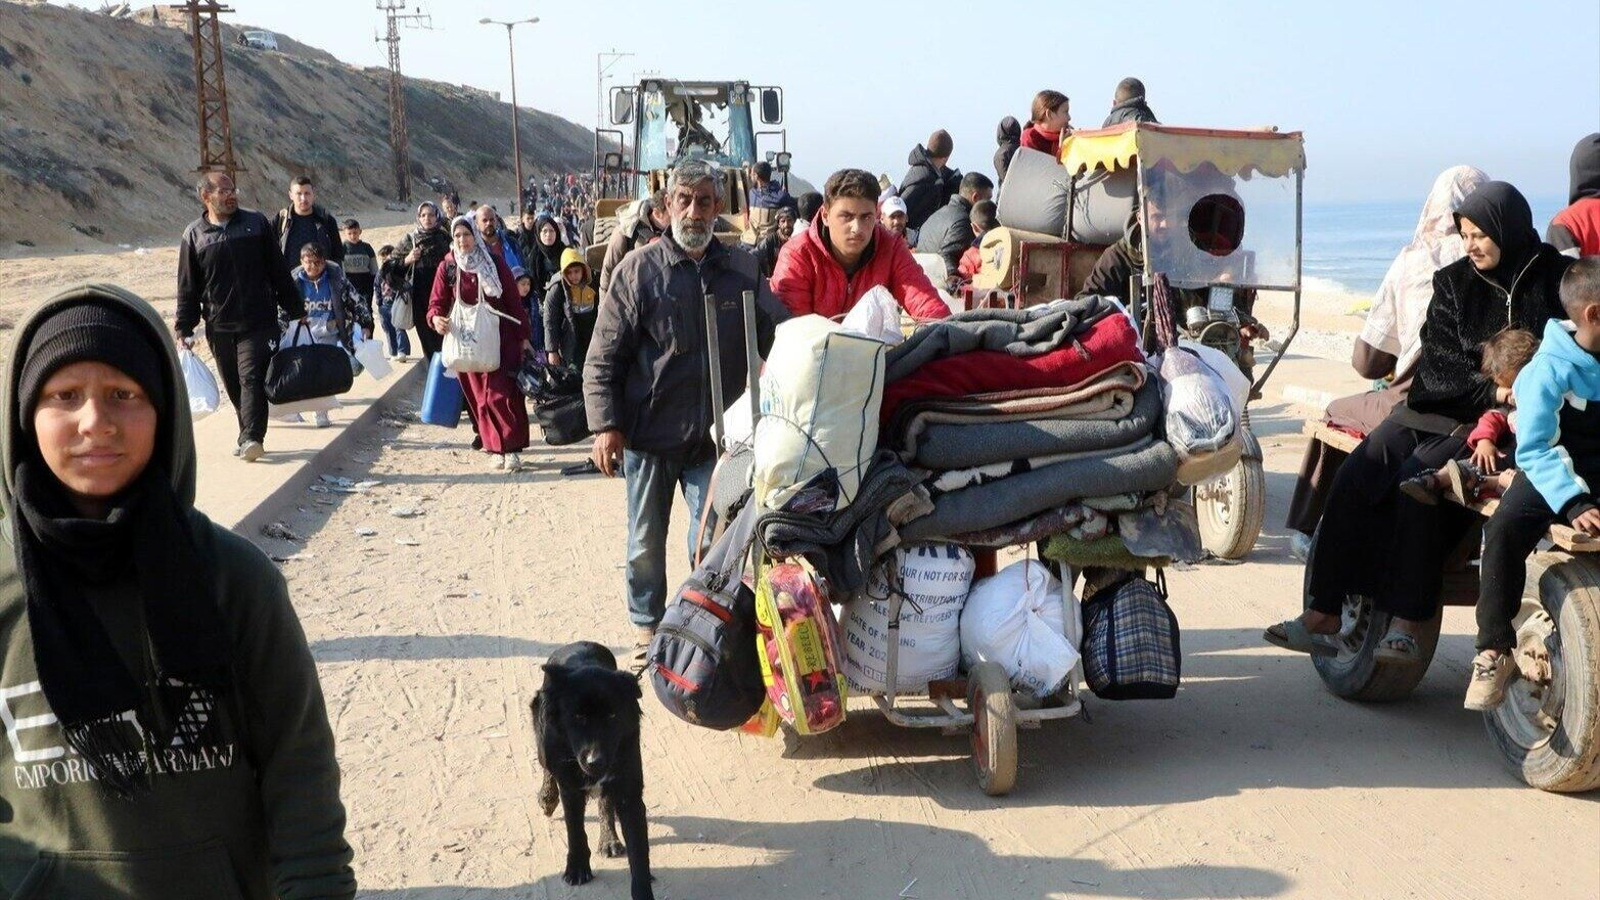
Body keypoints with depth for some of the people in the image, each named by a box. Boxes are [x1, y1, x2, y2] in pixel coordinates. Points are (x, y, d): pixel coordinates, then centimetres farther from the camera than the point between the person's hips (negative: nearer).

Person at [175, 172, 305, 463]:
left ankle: (251, 437, -17)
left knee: (252, 378, -12)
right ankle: (249, 435, 19)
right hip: (219, 327, 2)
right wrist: (184, 327, 3)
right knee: (233, 385, 8)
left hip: (258, 321, -2)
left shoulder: (256, 223, 4)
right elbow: (187, 287, 8)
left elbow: (279, 271, 8)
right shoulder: (194, 235, 5)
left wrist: (295, 309, 9)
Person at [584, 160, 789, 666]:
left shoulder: (742, 272, 3)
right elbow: (604, 356, -5)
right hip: (648, 434, -1)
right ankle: (647, 631, 28)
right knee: (646, 543, 11)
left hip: (714, 435, 1)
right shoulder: (639, 269, -4)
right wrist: (606, 425, -12)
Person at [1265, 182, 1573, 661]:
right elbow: (1438, 360, 2)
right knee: (1354, 477, -17)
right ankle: (1323, 614, -16)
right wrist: (1491, 389, -15)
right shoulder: (1454, 281, 11)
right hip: (1438, 406, 5)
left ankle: (1406, 625, -29)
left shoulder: (1553, 280, 0)